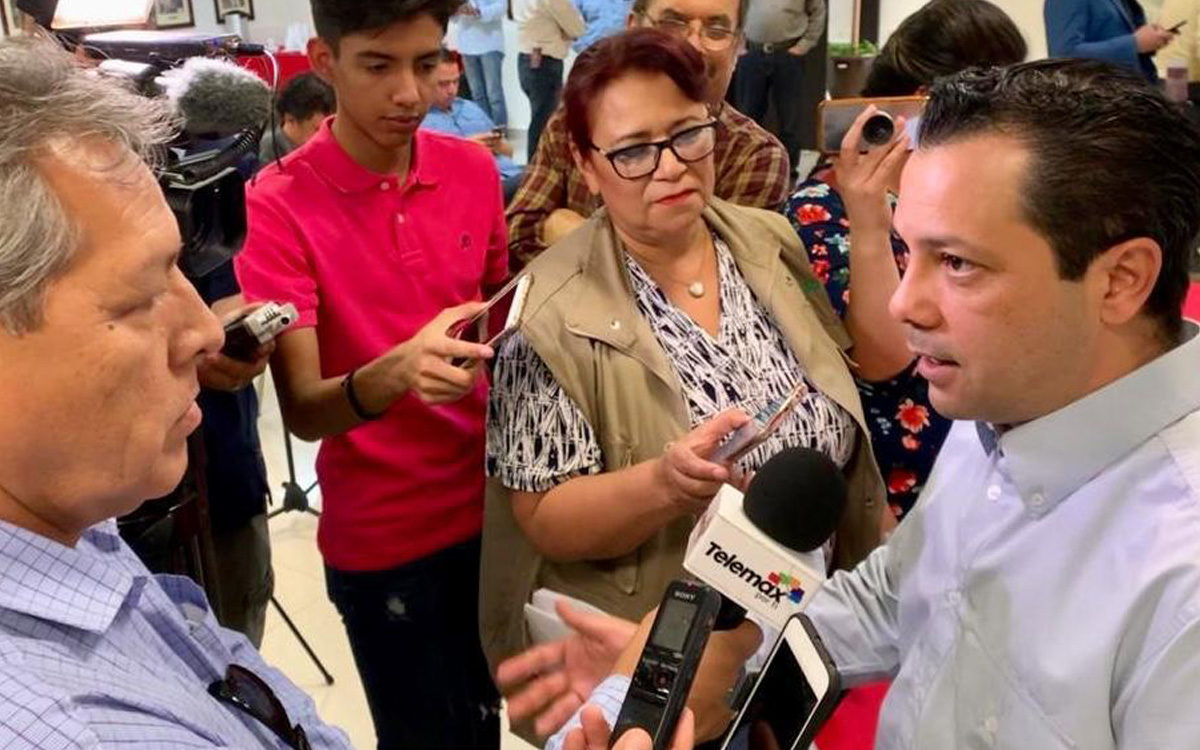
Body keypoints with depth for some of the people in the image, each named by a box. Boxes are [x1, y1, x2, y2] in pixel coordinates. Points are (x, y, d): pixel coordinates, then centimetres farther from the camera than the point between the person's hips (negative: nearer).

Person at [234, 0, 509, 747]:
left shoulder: (475, 170, -2)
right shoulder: (279, 205, -16)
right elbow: (303, 411, -22)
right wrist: (393, 374, -40)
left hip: (495, 502, 4)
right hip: (383, 537, -4)